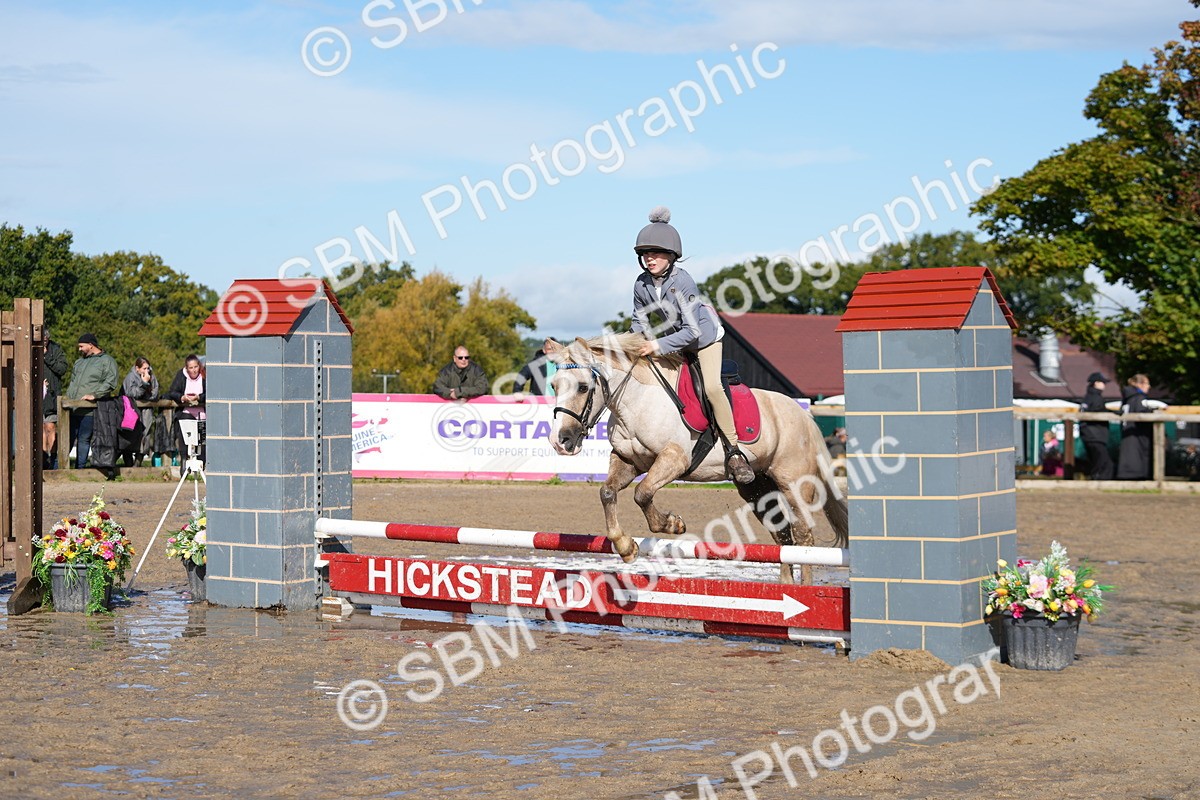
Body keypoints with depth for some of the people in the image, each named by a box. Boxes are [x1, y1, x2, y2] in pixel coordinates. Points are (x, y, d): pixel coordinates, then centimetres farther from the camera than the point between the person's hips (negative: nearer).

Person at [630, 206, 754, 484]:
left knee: (712, 387, -25)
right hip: (674, 341, 7)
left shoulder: (683, 281, -31)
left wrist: (659, 346, -36)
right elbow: (639, 321, 4)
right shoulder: (641, 284, -13)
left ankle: (733, 450, -18)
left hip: (705, 336, -7)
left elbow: (692, 331, -33)